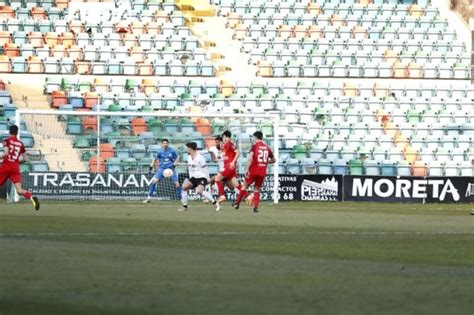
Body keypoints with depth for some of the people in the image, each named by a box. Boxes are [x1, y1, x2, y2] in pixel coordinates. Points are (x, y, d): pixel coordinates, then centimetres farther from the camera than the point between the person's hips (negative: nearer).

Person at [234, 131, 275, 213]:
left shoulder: (254, 146, -5)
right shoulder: (267, 148, 9)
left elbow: (250, 158, -18)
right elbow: (273, 160, 18)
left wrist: (247, 169, -17)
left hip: (253, 171, -3)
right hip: (262, 172, 4)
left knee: (245, 185, 13)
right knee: (257, 189, 14)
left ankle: (237, 203, 17)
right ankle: (256, 207, 1)